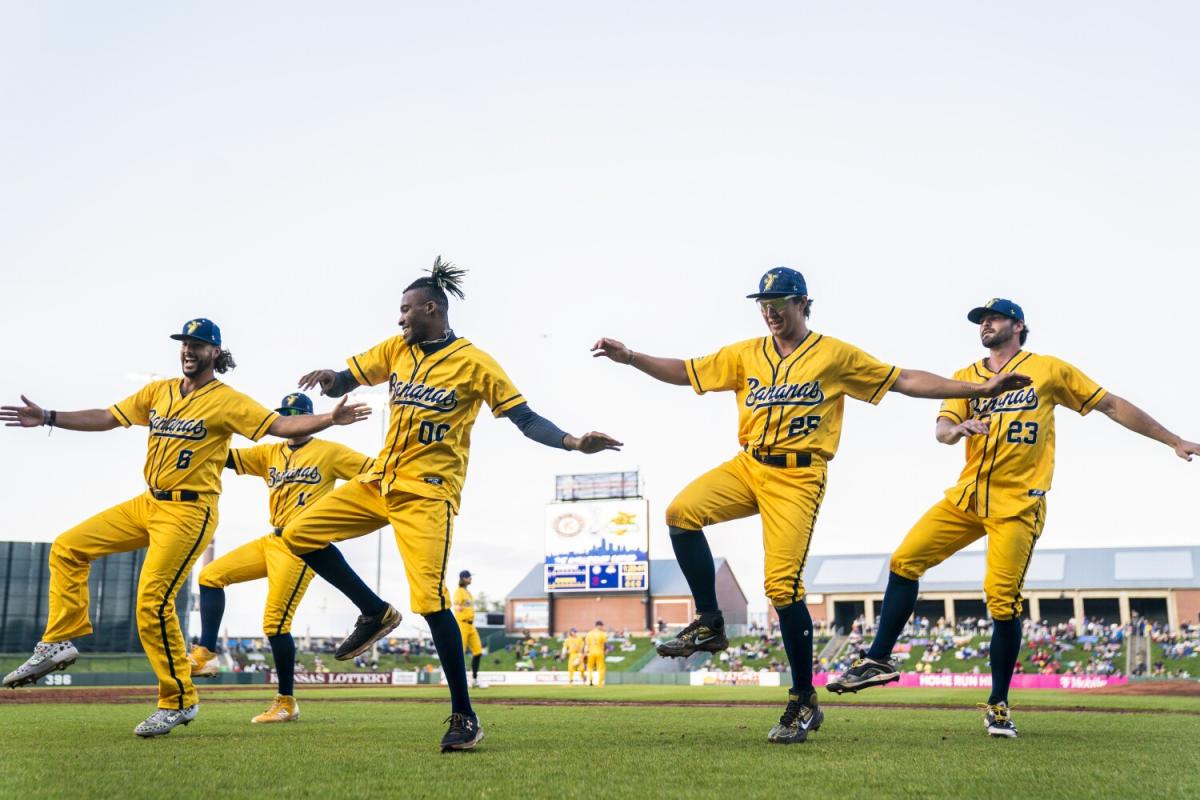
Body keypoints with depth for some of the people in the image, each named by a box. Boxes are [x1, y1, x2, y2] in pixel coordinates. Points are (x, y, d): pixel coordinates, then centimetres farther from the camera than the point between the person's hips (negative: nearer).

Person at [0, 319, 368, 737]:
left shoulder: (227, 400, -7)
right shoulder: (157, 391, 12)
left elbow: (281, 425, -16)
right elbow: (107, 417, 15)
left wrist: (330, 418, -31)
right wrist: (48, 417, 8)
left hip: (189, 512, -7)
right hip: (146, 504, 7)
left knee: (153, 603, -13)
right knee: (68, 548, 4)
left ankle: (179, 701, 1)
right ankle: (60, 641, 13)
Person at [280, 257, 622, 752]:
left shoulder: (473, 362, -7)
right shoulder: (395, 349, 10)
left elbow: (525, 419, -8)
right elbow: (343, 382, 14)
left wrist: (574, 443, -24)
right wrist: (329, 380, -11)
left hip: (427, 492, -7)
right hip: (379, 481, 7)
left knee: (430, 601, -15)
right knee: (300, 534, 3)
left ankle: (464, 717, -3)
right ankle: (375, 613, 16)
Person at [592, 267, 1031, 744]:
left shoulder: (835, 355, 4)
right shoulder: (745, 355, 14)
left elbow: (904, 381, 4)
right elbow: (686, 372, 11)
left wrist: (978, 389, -2)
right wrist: (629, 357, -2)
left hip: (797, 478, -4)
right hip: (748, 467, 4)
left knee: (782, 586, -12)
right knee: (682, 512, -20)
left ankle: (804, 702, 4)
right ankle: (708, 624, -4)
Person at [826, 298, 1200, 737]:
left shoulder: (1049, 369, 4)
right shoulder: (966, 377, 12)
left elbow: (1111, 405, 7)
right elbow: (941, 428, -1)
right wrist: (957, 429, -26)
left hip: (1018, 503, -4)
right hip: (967, 497, 4)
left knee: (1003, 600, -8)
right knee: (905, 560, -7)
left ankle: (998, 705, 8)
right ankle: (879, 660, 3)